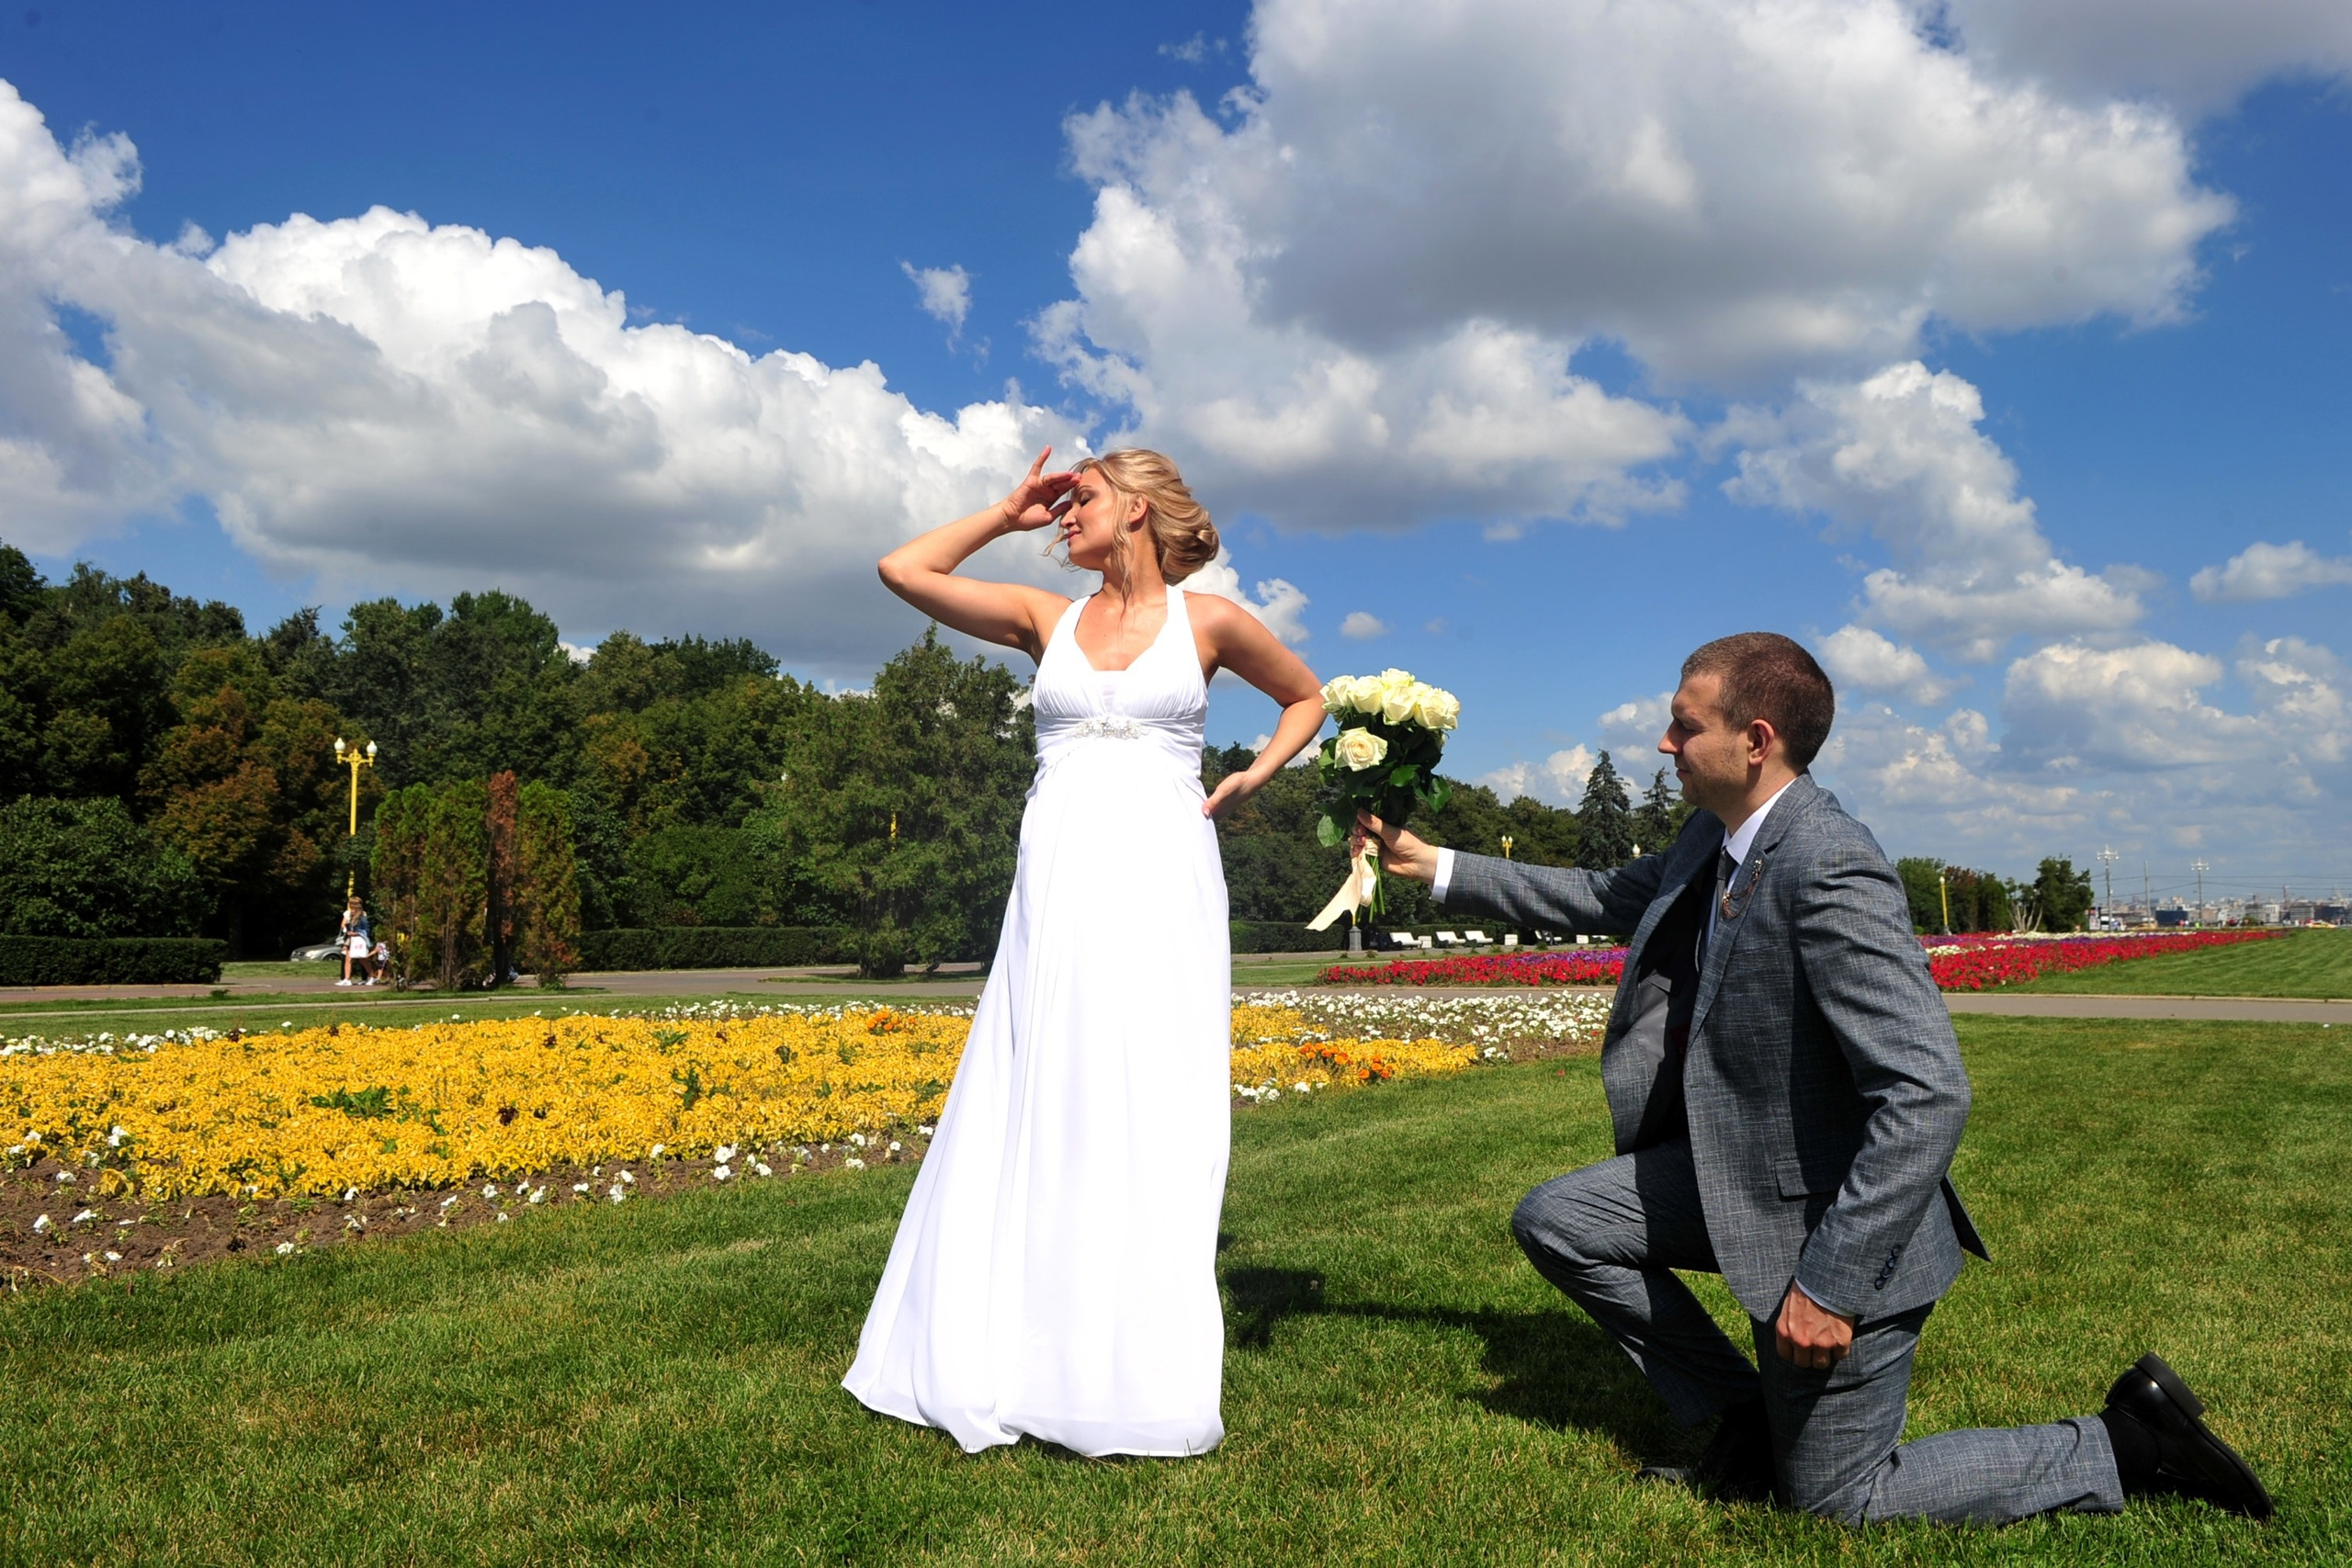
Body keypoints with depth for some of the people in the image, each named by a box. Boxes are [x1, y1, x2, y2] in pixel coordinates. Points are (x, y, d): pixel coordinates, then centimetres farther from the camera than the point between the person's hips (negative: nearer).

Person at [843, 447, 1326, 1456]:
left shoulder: (1207, 620, 8)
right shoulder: (1047, 619, 14)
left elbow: (1306, 696, 22)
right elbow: (902, 570, 11)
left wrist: (1251, 778, 7)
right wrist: (1009, 513, 15)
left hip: (1161, 890, -2)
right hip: (1058, 891, 3)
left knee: (1148, 1122, -4)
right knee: (1035, 1122, 2)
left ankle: (1139, 1379, 3)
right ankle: (1011, 1361, 11)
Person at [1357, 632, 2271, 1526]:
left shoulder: (1828, 869, -30)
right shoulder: (1716, 838, 0)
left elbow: (1929, 1095, -33)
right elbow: (1604, 899, 18)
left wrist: (1831, 1283, -30)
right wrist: (1433, 867, 15)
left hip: (1837, 1221, -9)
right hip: (1739, 1169, 9)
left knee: (1836, 1499, 6)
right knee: (1554, 1222, 9)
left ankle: (2129, 1444, 16)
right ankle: (1748, 1424, 18)